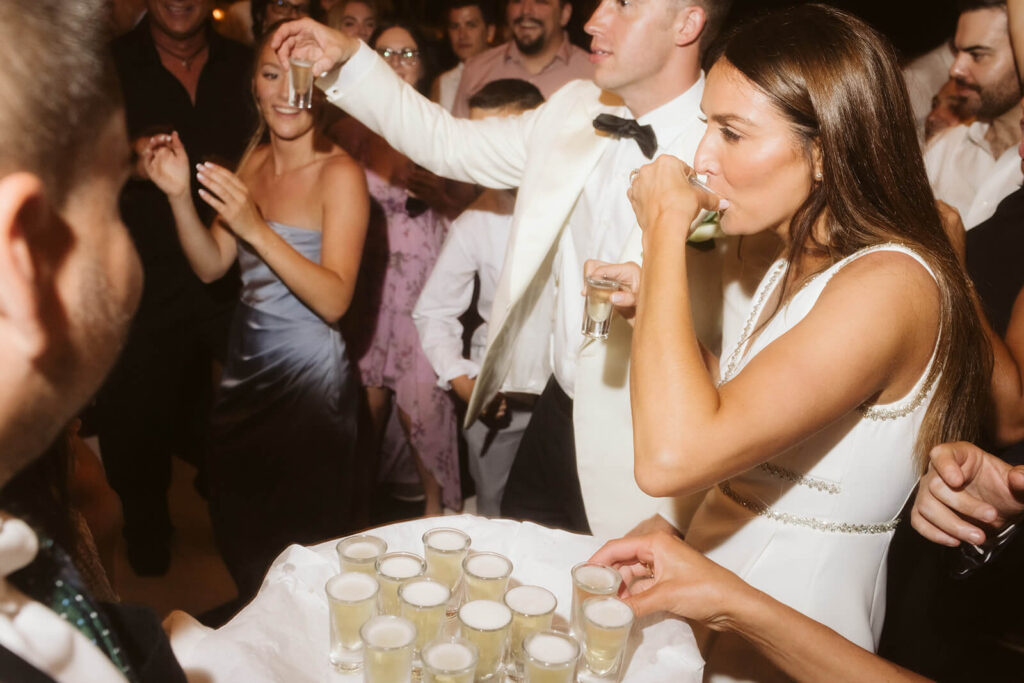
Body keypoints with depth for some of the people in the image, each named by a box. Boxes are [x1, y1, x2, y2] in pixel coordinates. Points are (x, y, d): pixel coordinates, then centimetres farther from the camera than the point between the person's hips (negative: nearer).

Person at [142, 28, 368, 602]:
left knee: (299, 545, 10)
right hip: (246, 367, 7)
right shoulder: (254, 162, 5)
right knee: (240, 534, 22)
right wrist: (181, 196, -11)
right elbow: (211, 266, 3)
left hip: (309, 380, -7)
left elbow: (335, 300, -24)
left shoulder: (341, 173, -16)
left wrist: (257, 229, -32)